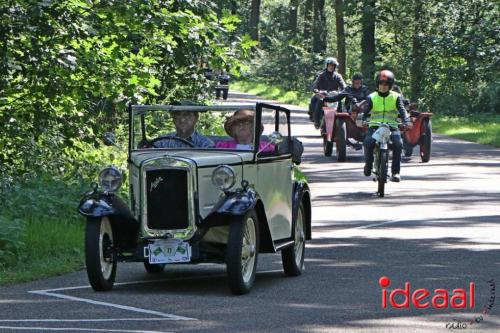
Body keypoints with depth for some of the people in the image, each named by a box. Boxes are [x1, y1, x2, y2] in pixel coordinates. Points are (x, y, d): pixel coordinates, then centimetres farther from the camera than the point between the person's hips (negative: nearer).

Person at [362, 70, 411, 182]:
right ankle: (368, 163, 2)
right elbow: (366, 111, -2)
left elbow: (402, 110, -5)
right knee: (368, 142, -30)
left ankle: (395, 172, -20)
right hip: (375, 126, 0)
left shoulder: (396, 97, 8)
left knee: (398, 143, -30)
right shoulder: (372, 97, 9)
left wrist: (406, 122, -24)